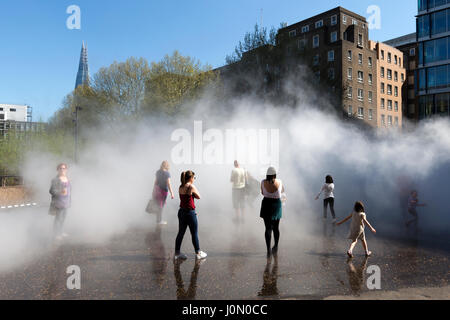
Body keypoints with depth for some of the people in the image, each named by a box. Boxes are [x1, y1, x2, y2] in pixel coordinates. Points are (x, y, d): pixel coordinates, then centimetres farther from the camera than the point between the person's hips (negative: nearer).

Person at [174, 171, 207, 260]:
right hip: (190, 213, -7)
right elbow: (198, 197, -6)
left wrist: (192, 194, -1)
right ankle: (198, 253, 18)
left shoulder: (181, 187, 5)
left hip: (182, 212, 7)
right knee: (194, 234, 6)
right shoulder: (191, 187, -16)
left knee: (181, 233, 14)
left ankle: (177, 253, 20)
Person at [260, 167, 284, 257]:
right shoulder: (279, 182, -7)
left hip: (266, 205, -1)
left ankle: (268, 250, -7)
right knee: (276, 227, 17)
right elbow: (282, 191, 13)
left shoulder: (263, 182, -10)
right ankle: (276, 246, 30)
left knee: (268, 228, 2)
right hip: (277, 205, 1)